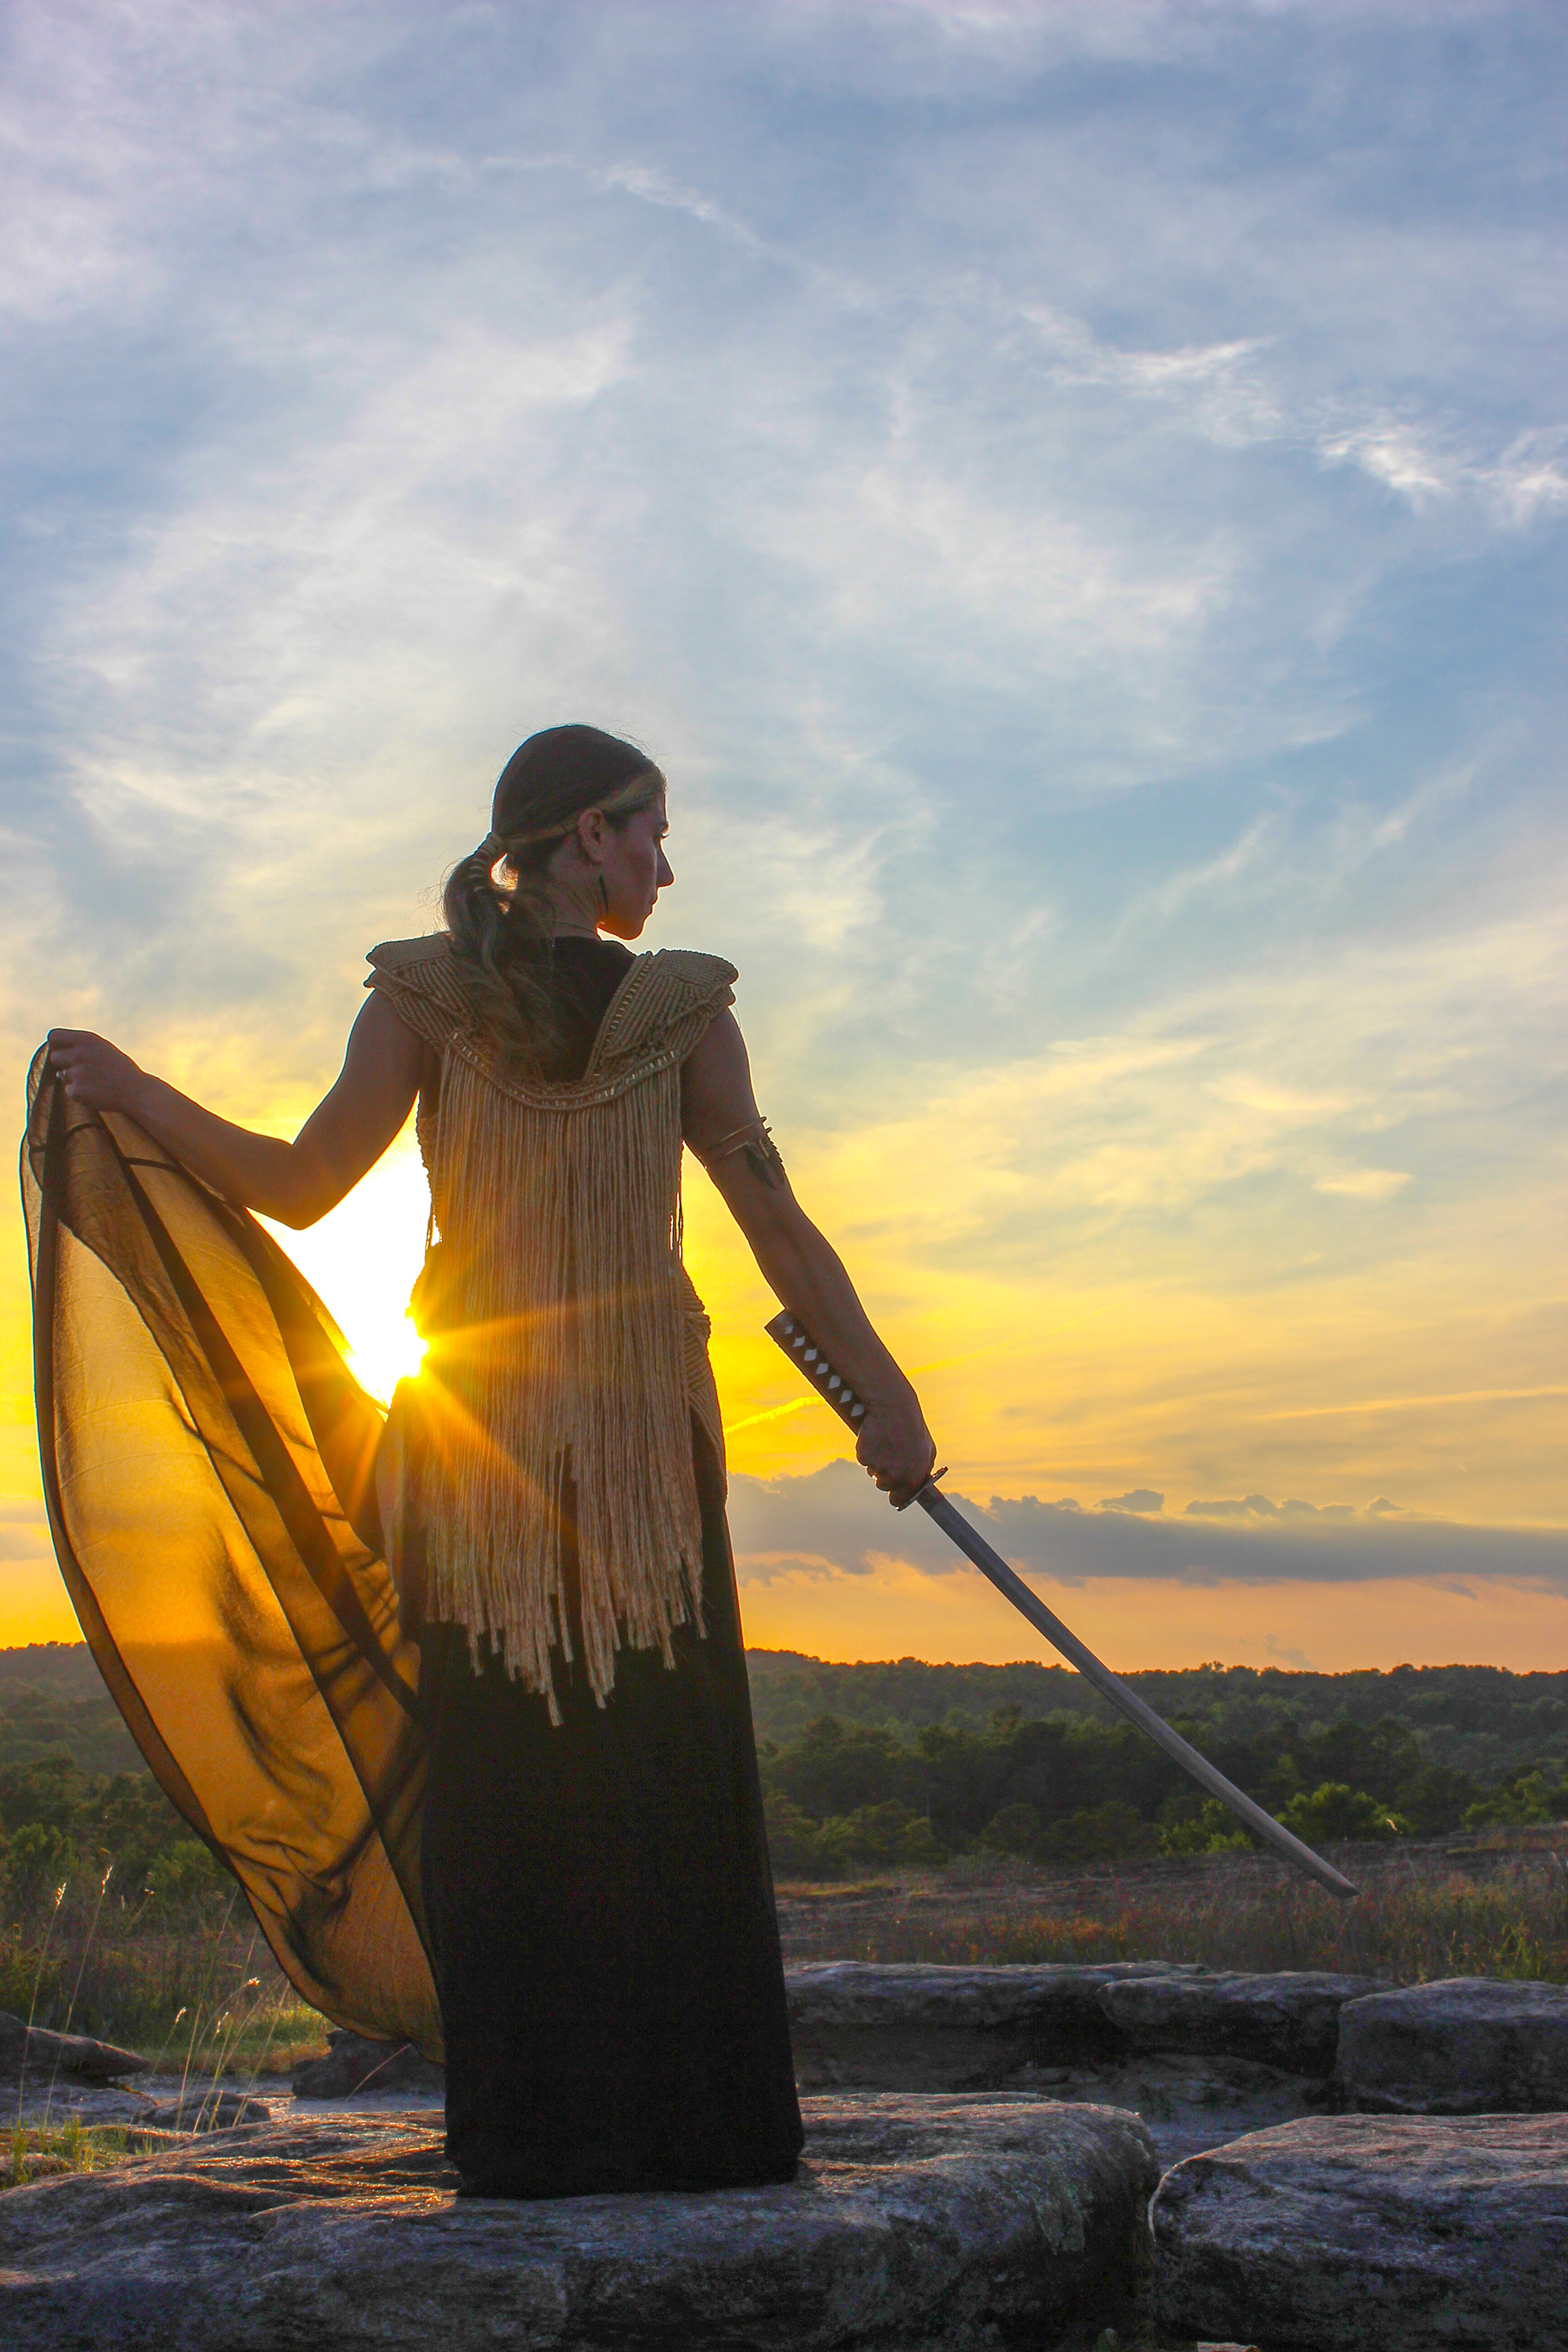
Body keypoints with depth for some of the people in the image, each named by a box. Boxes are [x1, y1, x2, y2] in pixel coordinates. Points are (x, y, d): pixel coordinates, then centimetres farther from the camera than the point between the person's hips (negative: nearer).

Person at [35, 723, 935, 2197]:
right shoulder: (681, 1007, -1)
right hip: (644, 1425, -1)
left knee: (502, 1783, 5)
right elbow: (776, 1222, -5)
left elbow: (299, 1188, -6)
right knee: (667, 1781, 6)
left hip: (475, 1428, 1)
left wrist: (130, 1094, 5)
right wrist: (883, 1396, -3)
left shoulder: (424, 992, 0)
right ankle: (691, 2117, 8)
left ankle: (532, 2128, 5)